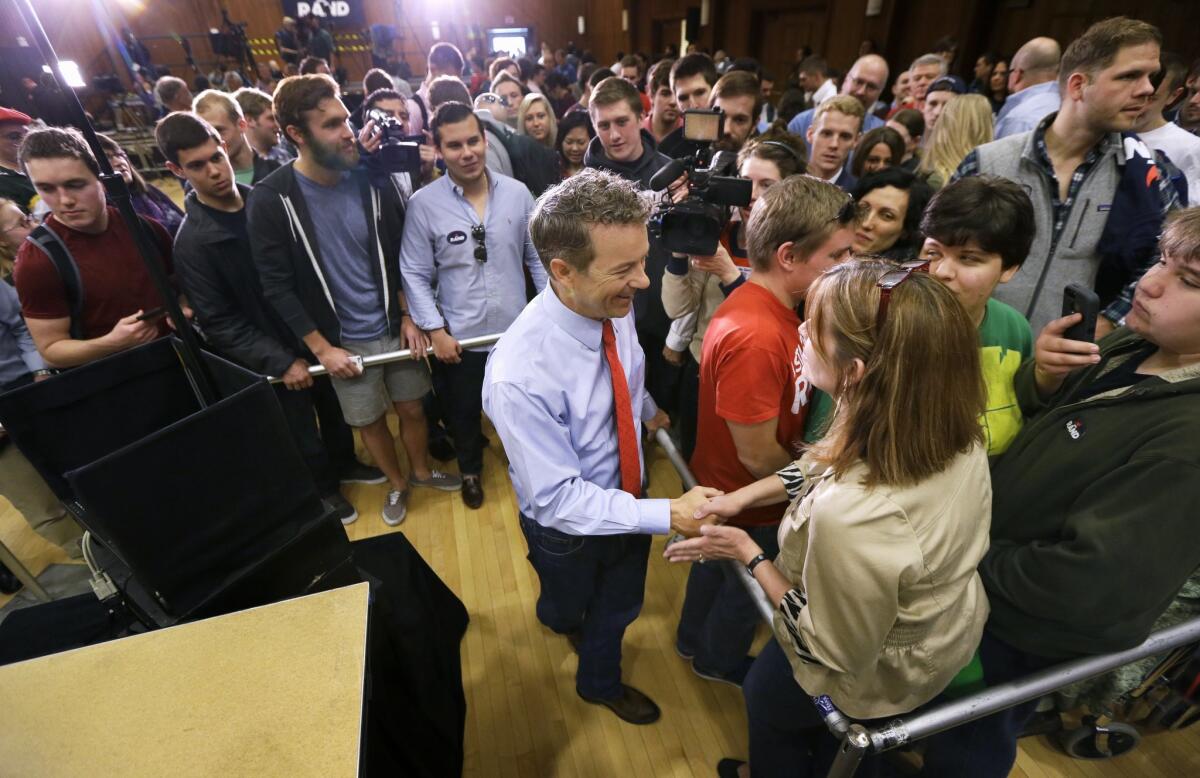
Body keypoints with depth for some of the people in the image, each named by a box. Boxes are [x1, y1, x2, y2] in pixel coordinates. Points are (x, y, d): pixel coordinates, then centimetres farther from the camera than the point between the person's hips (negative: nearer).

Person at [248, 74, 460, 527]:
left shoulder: (372, 180, -6)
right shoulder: (270, 200, -13)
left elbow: (400, 255, 2)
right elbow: (277, 287, -10)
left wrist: (409, 316, -3)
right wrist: (322, 349, -10)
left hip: (395, 326, 2)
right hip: (344, 340, -1)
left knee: (412, 408, 15)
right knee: (370, 421, 14)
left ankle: (422, 472, 42)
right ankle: (396, 484, 40)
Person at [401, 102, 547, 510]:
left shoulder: (517, 193, -6)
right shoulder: (423, 203, -11)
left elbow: (537, 256, 1)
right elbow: (415, 274, -7)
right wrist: (435, 330, -12)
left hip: (517, 329, 1)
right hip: (460, 334, -1)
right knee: (464, 411, 20)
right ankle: (470, 470, 48)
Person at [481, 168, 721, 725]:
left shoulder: (614, 306, -19)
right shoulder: (518, 376, -39)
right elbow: (557, 499, -31)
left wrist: (649, 409, 13)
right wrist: (670, 515, -34)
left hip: (627, 495, 5)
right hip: (567, 527, -4)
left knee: (619, 604, 29)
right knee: (569, 602, 30)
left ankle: (600, 683, 62)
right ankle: (561, 616, 70)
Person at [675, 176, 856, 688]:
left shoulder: (766, 302, -8)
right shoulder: (754, 337, -37)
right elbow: (758, 457, -29)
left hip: (723, 488, 8)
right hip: (749, 502, -8)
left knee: (718, 565, 31)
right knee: (746, 587, 22)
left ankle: (693, 638, 59)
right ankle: (719, 660, 53)